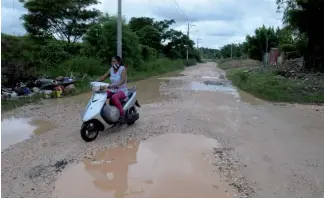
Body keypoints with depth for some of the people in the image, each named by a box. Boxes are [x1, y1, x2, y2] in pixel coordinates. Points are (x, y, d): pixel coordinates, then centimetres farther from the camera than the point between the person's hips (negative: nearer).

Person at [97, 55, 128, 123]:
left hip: (122, 91, -6)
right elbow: (103, 77, 6)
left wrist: (114, 85, -44)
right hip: (113, 90, 6)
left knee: (114, 97, -36)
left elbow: (123, 80, -27)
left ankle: (122, 114, -24)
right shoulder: (111, 70, 6)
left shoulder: (123, 69, -11)